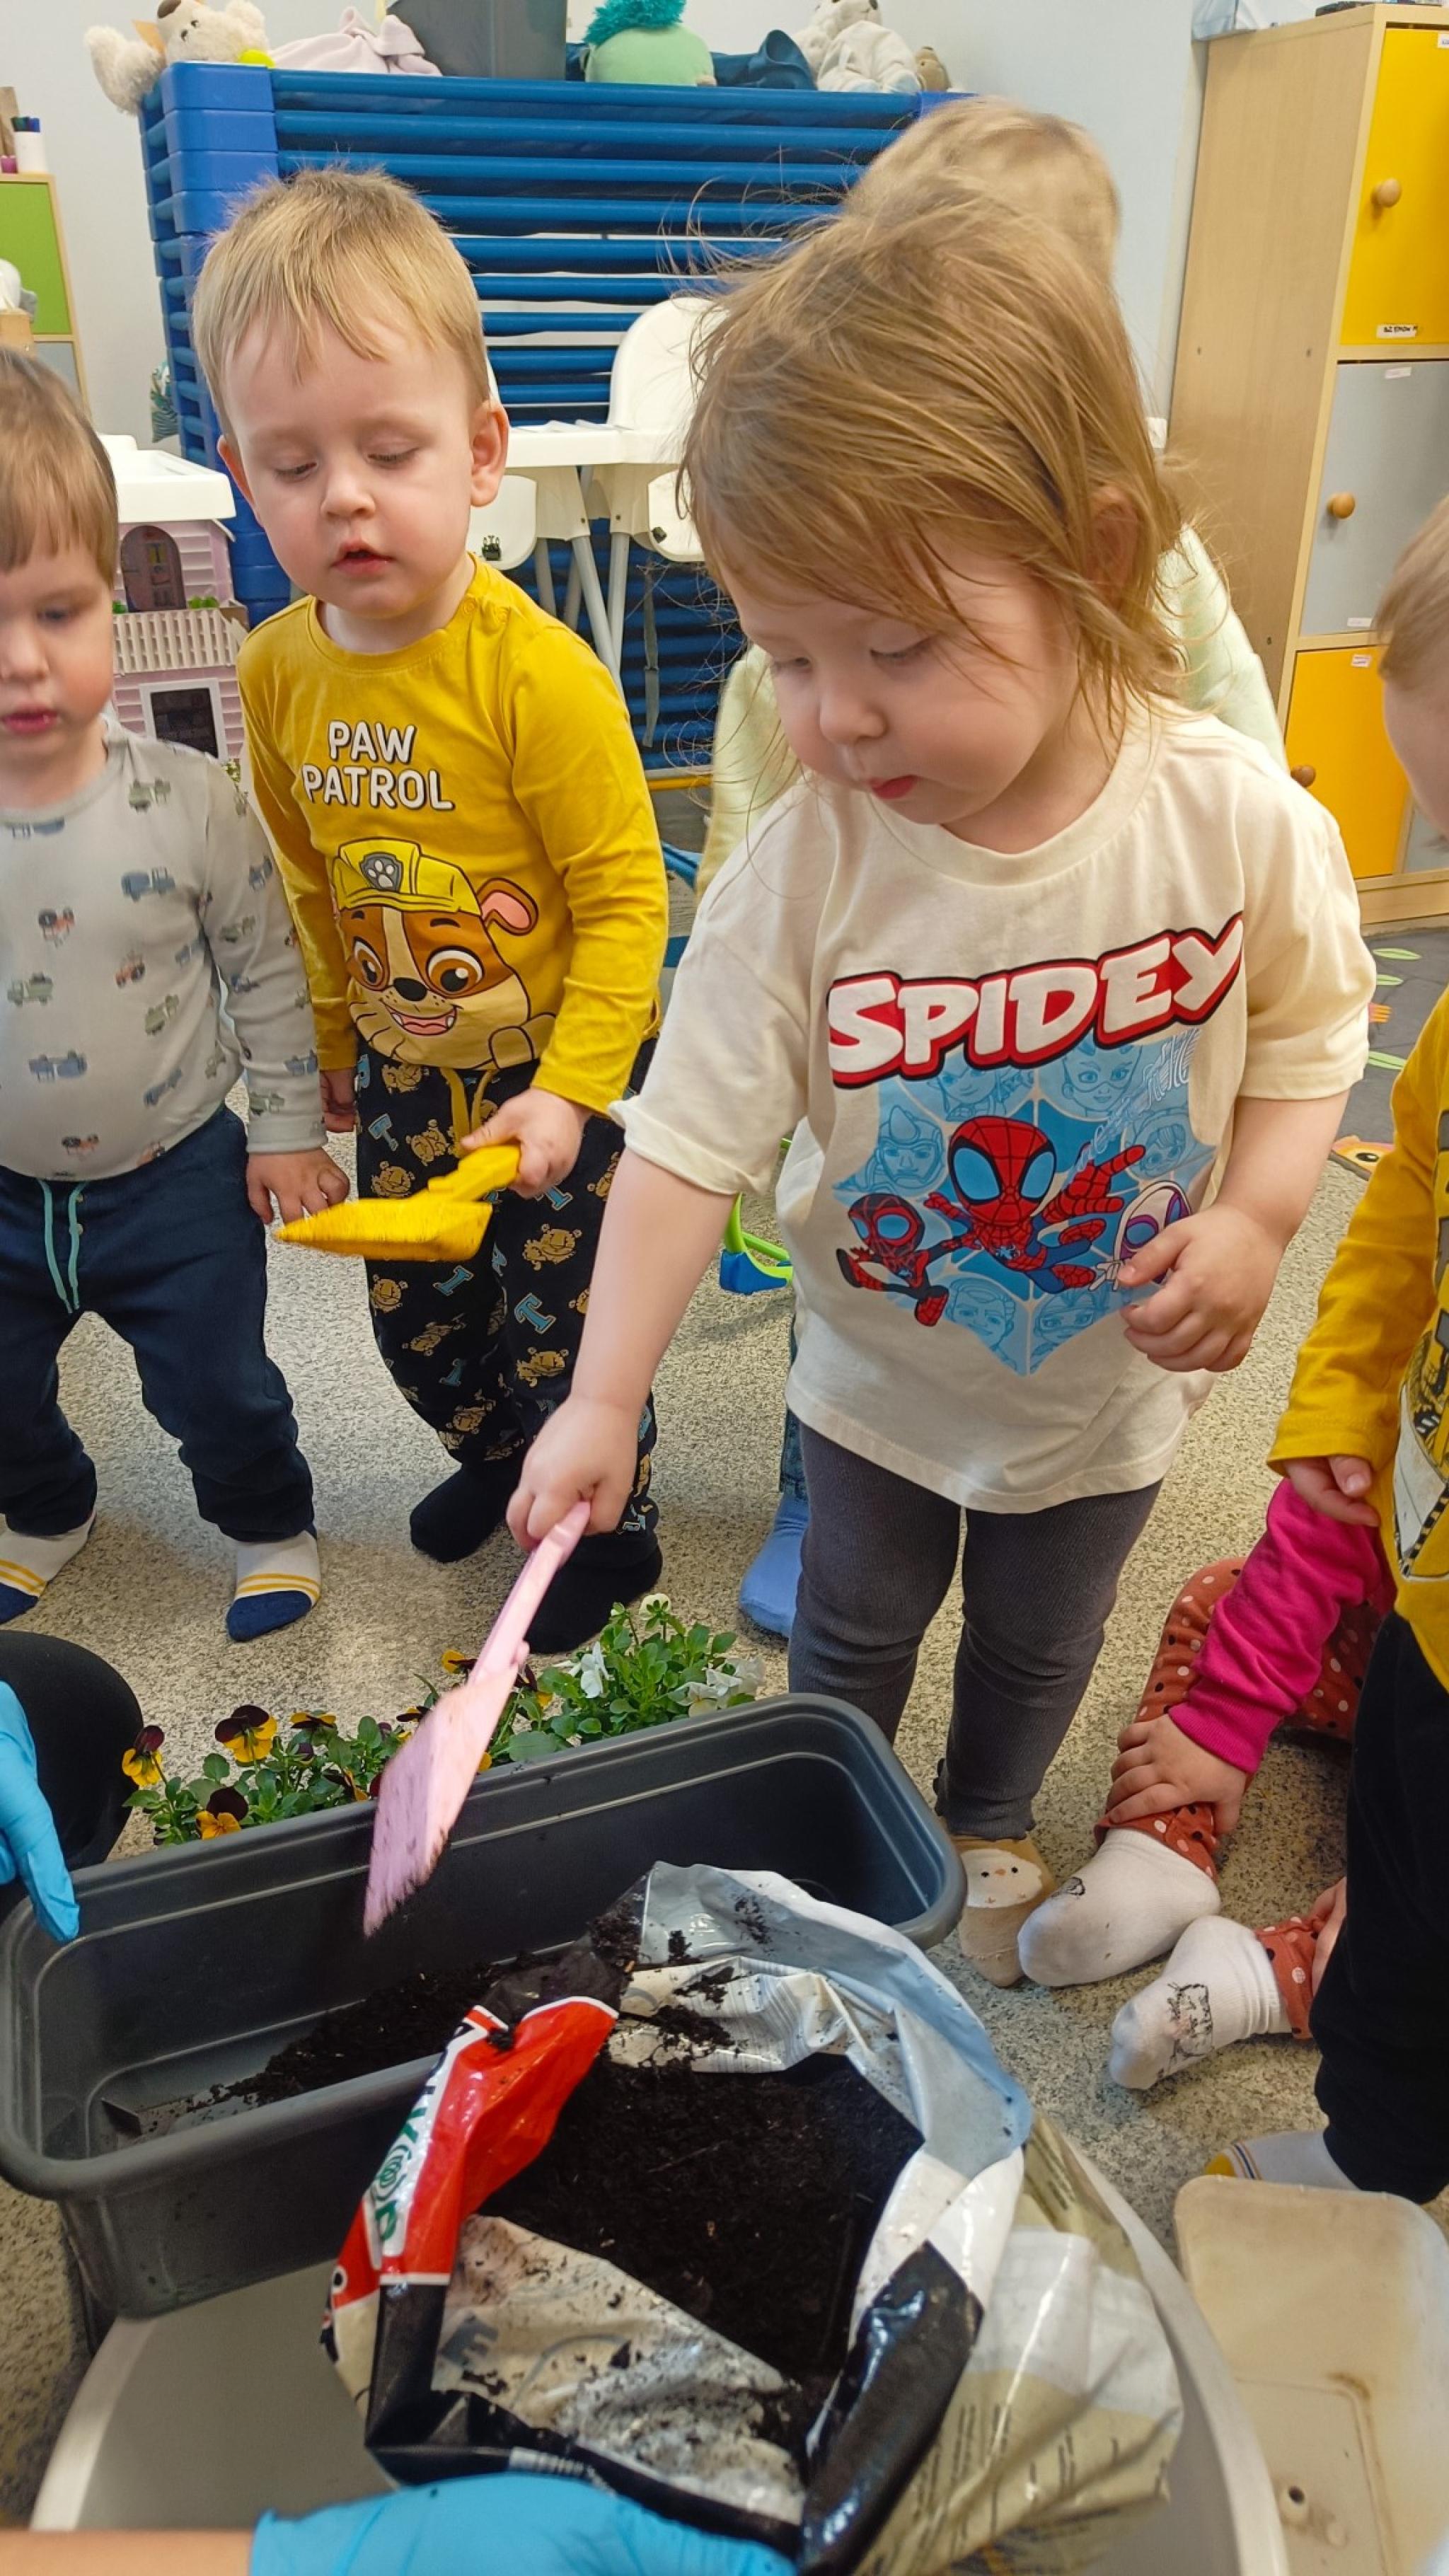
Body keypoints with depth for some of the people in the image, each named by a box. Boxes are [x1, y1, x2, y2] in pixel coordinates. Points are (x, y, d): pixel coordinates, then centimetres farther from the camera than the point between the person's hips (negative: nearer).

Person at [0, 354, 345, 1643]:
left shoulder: (189, 802, -18)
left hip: (177, 1176, -3)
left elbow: (266, 968, -6)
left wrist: (287, 1127, -3)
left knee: (216, 1386, 11)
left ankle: (271, 1525, 42)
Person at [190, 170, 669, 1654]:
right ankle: (499, 1457, 51)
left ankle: (610, 1532, 36)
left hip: (558, 1073, -6)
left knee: (565, 1332, 8)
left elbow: (623, 895, -19)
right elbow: (312, 884, 10)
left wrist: (568, 1088, -24)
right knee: (415, 1317, 21)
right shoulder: (275, 672, -4)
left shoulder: (537, 672, -23)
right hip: (405, 1074, 6)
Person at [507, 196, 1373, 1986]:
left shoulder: (1239, 822, -23)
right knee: (851, 1633, 24)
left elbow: (1308, 1036, -6)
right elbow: (691, 1138, -21)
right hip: (881, 1378, 0)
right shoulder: (804, 868, -24)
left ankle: (987, 1828, 57)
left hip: (1112, 1387, 1)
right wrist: (603, 1400, -24)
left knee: (1038, 1642, 25)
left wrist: (1252, 1221, -22)